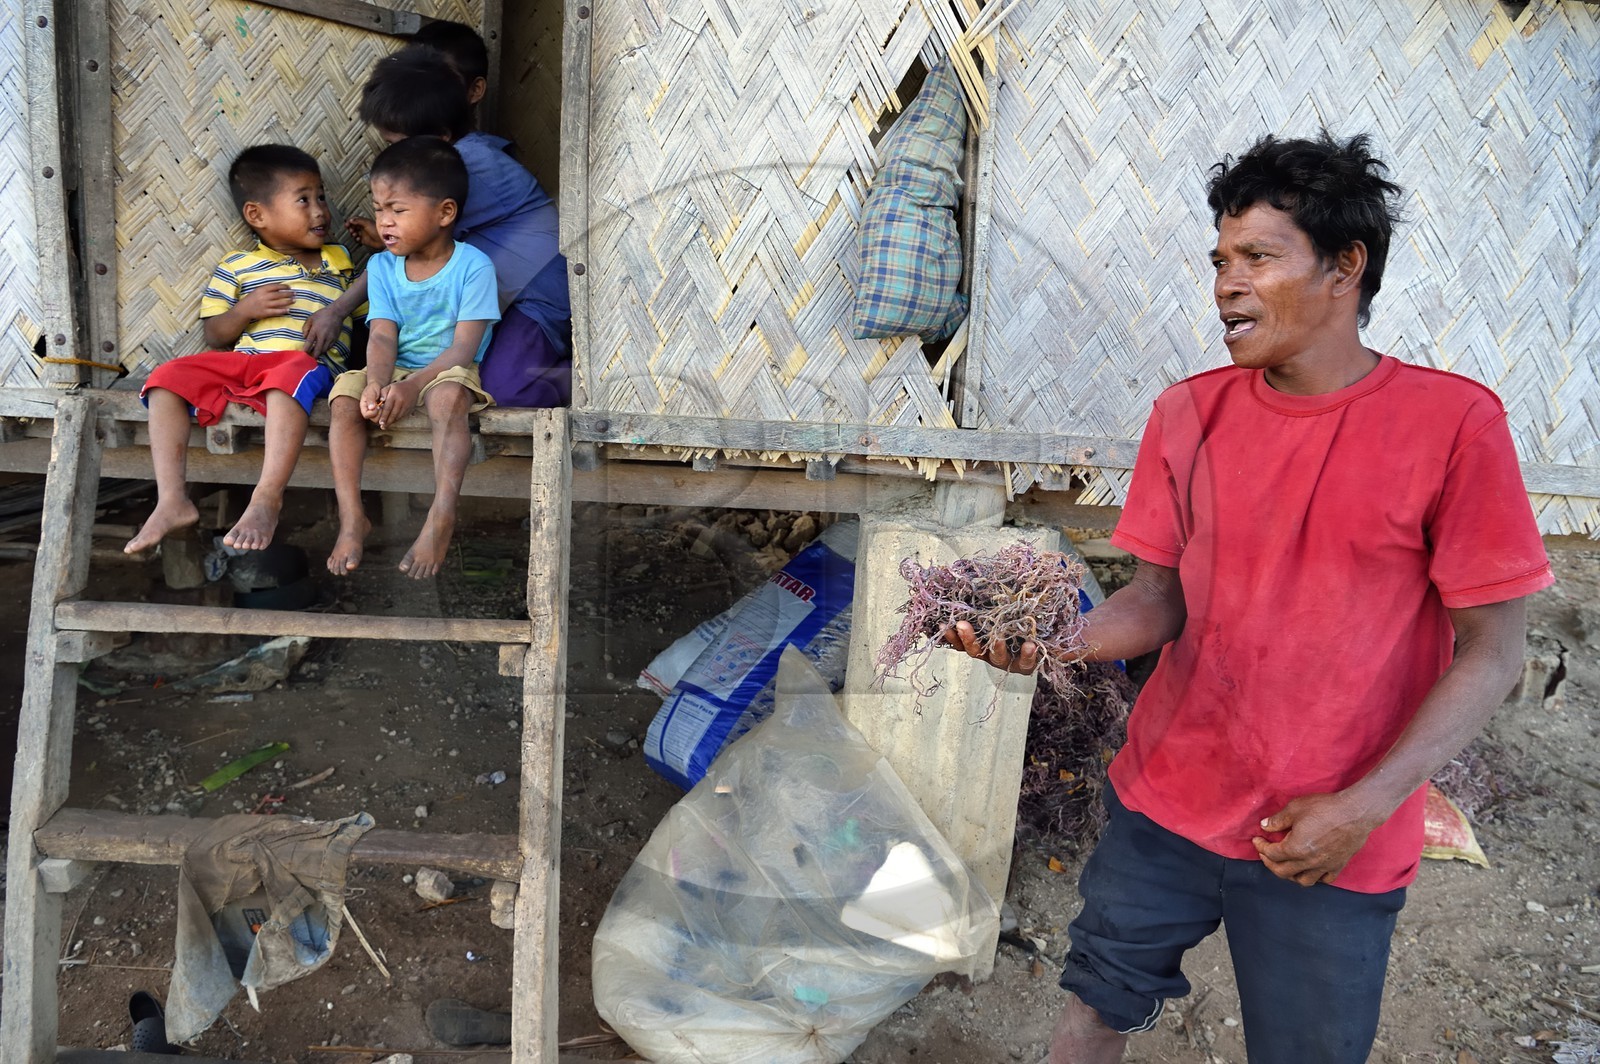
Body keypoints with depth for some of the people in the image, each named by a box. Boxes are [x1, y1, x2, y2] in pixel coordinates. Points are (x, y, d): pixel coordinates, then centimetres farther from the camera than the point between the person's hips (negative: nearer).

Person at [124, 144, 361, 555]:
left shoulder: (339, 262, 21)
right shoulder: (236, 267, 17)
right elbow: (214, 338, 12)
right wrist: (246, 310, -5)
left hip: (307, 363, -3)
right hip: (237, 364, 3)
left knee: (292, 375, -39)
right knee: (167, 378, -18)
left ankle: (267, 500, -43)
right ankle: (173, 502, -21)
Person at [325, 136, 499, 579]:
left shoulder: (473, 266, -9)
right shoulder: (381, 267, 5)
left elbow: (463, 348, -16)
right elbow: (382, 337, -5)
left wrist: (411, 386, -28)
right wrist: (377, 384, -27)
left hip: (449, 371, -5)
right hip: (395, 372, 5)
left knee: (447, 397, -38)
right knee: (345, 397, -23)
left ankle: (441, 517, -39)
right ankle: (351, 517, -24)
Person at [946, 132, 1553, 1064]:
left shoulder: (1451, 423, -13)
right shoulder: (1191, 414, -2)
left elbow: (1492, 650, -10)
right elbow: (1164, 596, 2)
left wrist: (1364, 807, -17)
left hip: (1333, 846, -3)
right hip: (1165, 804, 3)